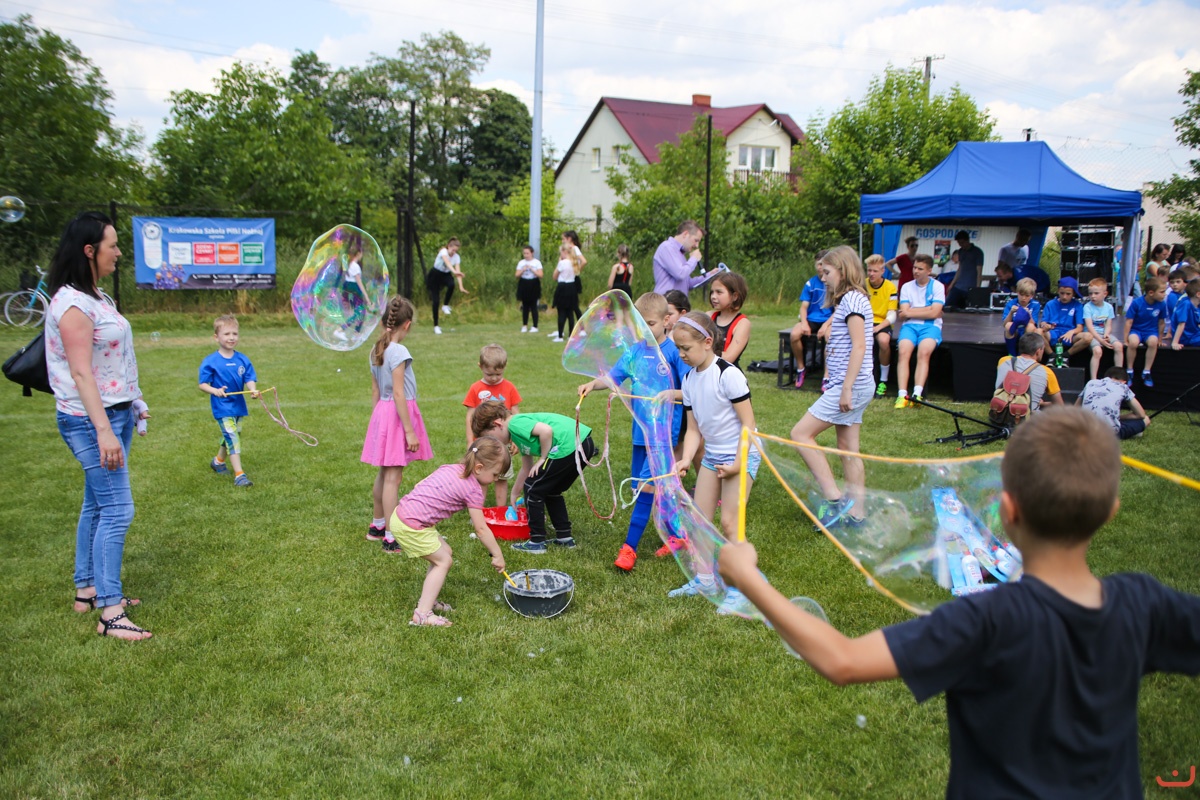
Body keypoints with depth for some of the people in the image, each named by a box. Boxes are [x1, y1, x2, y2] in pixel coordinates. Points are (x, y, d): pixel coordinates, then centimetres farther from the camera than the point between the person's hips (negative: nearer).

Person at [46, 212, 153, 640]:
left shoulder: (96, 296, 13)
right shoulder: (72, 304, -18)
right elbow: (80, 373, -22)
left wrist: (134, 405, 24)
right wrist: (103, 431, -26)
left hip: (114, 412, 10)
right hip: (90, 419, -10)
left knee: (97, 503, 15)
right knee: (117, 509, -10)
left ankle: (86, 589, 26)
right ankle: (110, 612, -5)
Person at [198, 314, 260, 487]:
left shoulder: (242, 359, 0)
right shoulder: (210, 361, -10)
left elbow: (250, 379, -3)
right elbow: (203, 384, -9)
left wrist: (253, 389, -25)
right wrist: (215, 391, -28)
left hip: (239, 405, 5)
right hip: (222, 407, -5)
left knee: (230, 437, 21)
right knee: (232, 438, -12)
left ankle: (218, 461, 46)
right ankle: (239, 475, -11)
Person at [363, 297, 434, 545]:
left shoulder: (376, 351, 8)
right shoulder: (399, 352, -17)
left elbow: (375, 391, 14)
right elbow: (399, 394, -19)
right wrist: (410, 431, -17)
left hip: (381, 412, 8)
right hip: (397, 414, -8)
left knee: (384, 473, 19)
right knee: (393, 477, -4)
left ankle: (377, 526, 32)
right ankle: (391, 538, 0)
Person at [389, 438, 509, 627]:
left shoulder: (450, 468, 11)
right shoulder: (473, 489, -11)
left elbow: (420, 485, 16)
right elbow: (481, 529, -7)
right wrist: (497, 555, 2)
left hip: (400, 512, 8)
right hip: (411, 527, -8)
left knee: (446, 553, 18)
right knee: (443, 560, 2)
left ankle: (427, 600, 28)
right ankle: (422, 613, -1)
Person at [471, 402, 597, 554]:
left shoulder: (515, 423, -4)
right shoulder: (519, 432, 25)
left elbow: (546, 430, -21)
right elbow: (527, 469, 35)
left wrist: (543, 458, -7)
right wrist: (513, 494, 45)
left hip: (569, 447, -10)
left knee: (532, 488, 5)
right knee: (551, 491, 26)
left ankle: (537, 542, 11)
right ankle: (565, 537, 30)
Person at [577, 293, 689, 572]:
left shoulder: (674, 351, -9)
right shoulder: (636, 351, 7)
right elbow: (613, 377, 4)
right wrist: (593, 384, -13)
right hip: (641, 430, 7)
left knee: (646, 484, -12)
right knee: (641, 486, 13)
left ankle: (629, 546, -5)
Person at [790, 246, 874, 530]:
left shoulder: (852, 298, -13)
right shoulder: (849, 299, 18)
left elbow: (859, 346, -20)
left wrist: (846, 389, -22)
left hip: (852, 385, -10)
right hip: (853, 386, 10)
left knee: (801, 434, -9)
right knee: (848, 449, 11)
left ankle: (834, 498, -7)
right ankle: (855, 512, 16)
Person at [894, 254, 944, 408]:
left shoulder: (937, 286, 6)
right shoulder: (907, 287, 14)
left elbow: (934, 313, -6)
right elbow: (903, 314, 2)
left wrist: (910, 312, -2)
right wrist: (926, 311, -2)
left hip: (930, 326, -2)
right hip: (910, 326, 2)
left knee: (924, 352, -32)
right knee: (904, 351, -29)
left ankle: (917, 394, -41)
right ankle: (902, 395, -37)